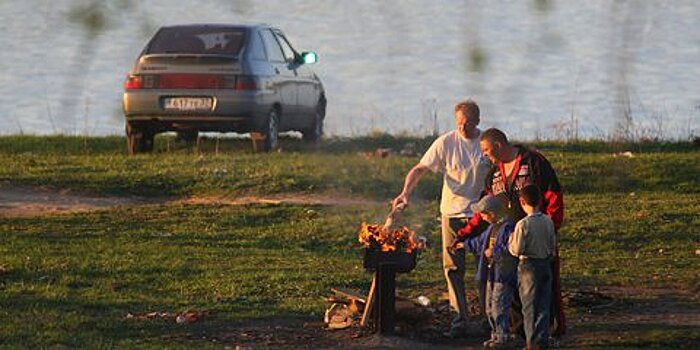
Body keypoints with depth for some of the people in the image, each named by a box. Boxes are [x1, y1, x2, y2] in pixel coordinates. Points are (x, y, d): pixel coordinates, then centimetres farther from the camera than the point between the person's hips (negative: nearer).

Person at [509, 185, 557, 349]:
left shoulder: (523, 224, -18)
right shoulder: (548, 222, -1)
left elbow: (517, 250, -16)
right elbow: (553, 245, 7)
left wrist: (511, 241, 2)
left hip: (528, 267, -5)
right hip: (546, 265, 5)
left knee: (530, 306, 3)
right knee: (544, 305, 9)